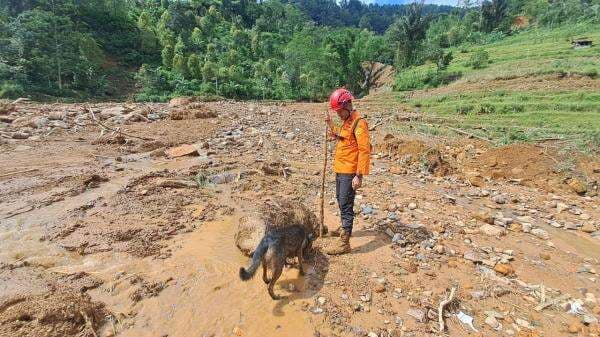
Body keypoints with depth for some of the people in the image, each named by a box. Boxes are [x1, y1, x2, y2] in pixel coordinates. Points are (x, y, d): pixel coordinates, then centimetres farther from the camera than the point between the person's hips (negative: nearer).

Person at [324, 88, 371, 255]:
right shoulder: (346, 121, 13)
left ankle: (344, 242, 0)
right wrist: (330, 125, 14)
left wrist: (359, 175, -25)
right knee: (341, 200, 21)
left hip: (349, 172, -10)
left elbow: (364, 150, -21)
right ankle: (345, 228, 39)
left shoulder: (359, 123, -16)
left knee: (346, 205, -6)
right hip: (339, 170, 10)